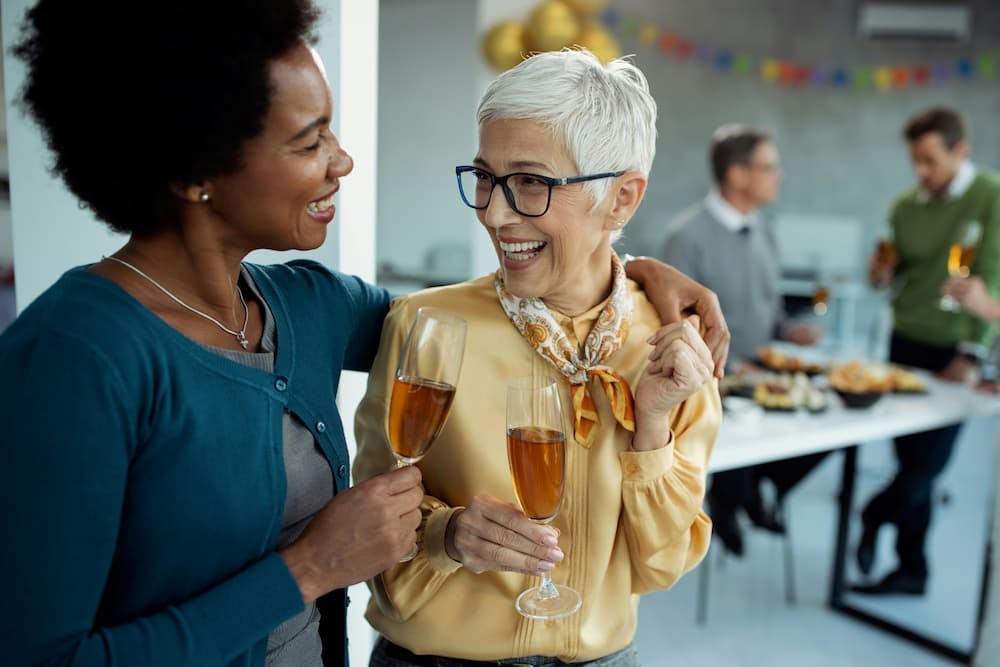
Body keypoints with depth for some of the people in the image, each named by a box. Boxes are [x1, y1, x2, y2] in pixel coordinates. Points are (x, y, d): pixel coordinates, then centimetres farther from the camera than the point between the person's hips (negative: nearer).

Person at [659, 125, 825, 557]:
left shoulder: (762, 228, 9)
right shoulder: (688, 236, -14)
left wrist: (787, 329, 0)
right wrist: (730, 366, -17)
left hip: (761, 372, 7)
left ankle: (758, 486, 18)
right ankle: (729, 497, 10)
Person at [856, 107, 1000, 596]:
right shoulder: (905, 206, 7)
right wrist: (882, 274, -9)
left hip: (953, 352, -4)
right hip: (906, 343, 4)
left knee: (928, 462, -3)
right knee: (909, 459, 8)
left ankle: (872, 515, 25)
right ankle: (911, 570, 21)